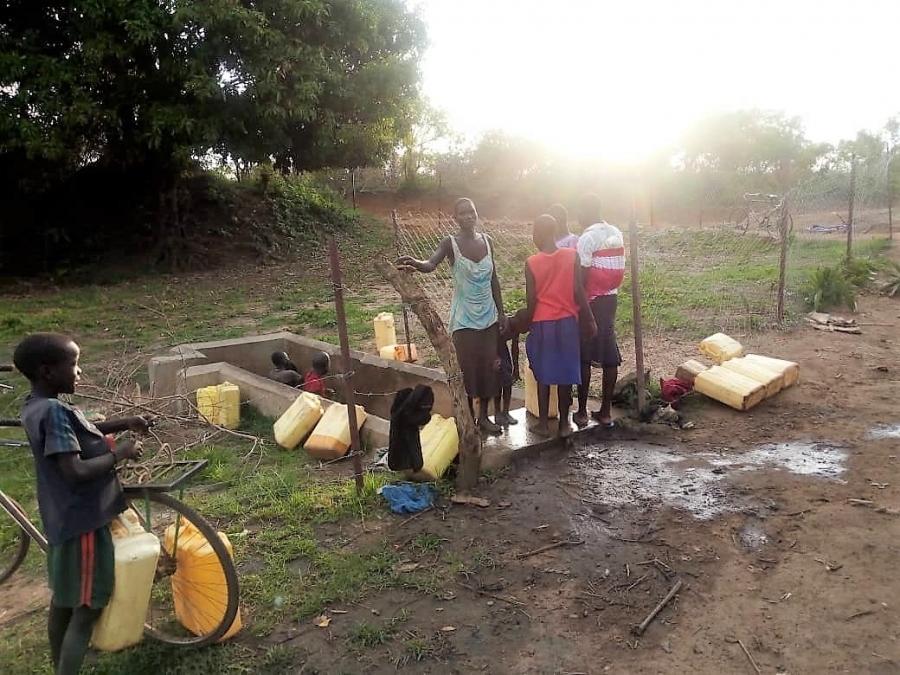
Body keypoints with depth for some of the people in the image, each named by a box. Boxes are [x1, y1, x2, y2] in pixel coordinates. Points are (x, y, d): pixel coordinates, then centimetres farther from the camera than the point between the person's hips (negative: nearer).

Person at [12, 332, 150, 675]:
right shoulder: (55, 411, -26)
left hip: (63, 517, 10)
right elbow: (76, 471, -30)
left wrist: (124, 424, 8)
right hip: (83, 520, -10)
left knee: (64, 598, 23)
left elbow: (81, 431, 18)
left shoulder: (34, 406, 4)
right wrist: (119, 453, -17)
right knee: (87, 608, 0)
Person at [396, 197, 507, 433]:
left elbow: (493, 278, 9)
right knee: (466, 368, 1)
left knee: (489, 365, 10)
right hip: (464, 318, -4)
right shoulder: (451, 243, -11)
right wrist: (415, 263, -53)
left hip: (488, 316, 5)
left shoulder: (487, 241, 3)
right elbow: (430, 264, -30)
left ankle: (483, 416, 26)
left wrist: (501, 312, 8)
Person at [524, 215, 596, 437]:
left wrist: (529, 323, 8)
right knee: (565, 374, 9)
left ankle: (543, 424, 15)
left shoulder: (531, 263, -9)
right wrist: (589, 320, 3)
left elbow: (531, 299, -6)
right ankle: (564, 423, 16)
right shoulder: (572, 256, -6)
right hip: (567, 322, 1)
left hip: (542, 323, -1)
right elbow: (578, 292, -6)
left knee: (543, 375, 9)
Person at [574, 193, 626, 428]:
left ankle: (582, 413, 8)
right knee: (609, 356, 8)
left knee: (583, 358, 2)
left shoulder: (588, 238, -15)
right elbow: (618, 270, 12)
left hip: (591, 302, -7)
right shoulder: (617, 234, 9)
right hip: (611, 298, 7)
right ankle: (606, 412, 15)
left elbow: (582, 277, -17)